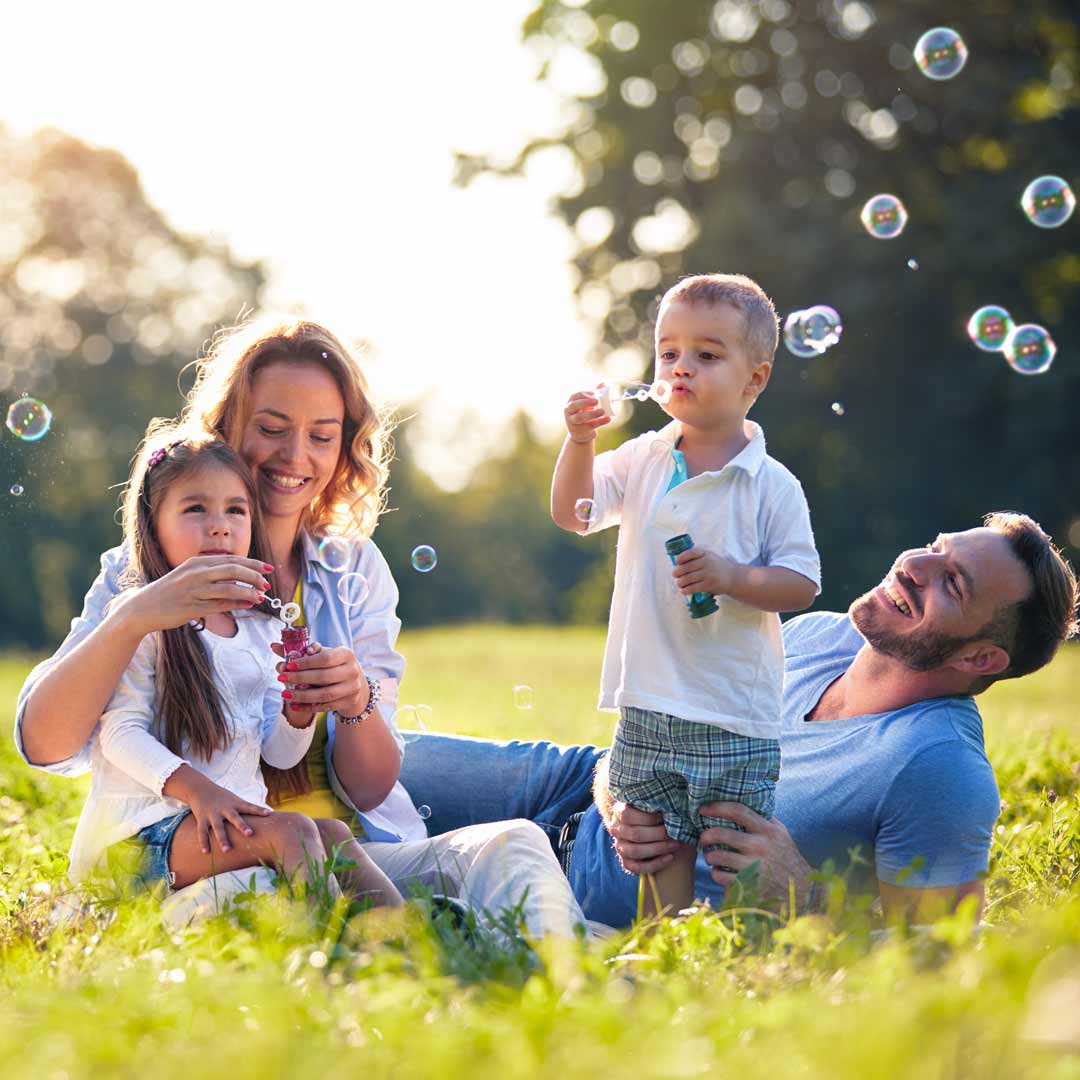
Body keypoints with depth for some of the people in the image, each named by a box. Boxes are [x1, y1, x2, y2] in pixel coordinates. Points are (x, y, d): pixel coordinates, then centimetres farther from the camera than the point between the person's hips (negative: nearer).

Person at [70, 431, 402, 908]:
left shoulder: (264, 630, 17)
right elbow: (120, 733, -10)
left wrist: (299, 708, -5)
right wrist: (195, 788, -24)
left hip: (237, 814, 6)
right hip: (152, 825, -5)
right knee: (291, 832, -30)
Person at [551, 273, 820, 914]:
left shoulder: (771, 486, -7)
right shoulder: (642, 461, 6)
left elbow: (803, 585, -7)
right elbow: (573, 514, 5)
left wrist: (730, 576, -22)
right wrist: (580, 443, -9)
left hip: (736, 716, -4)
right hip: (648, 705, 4)